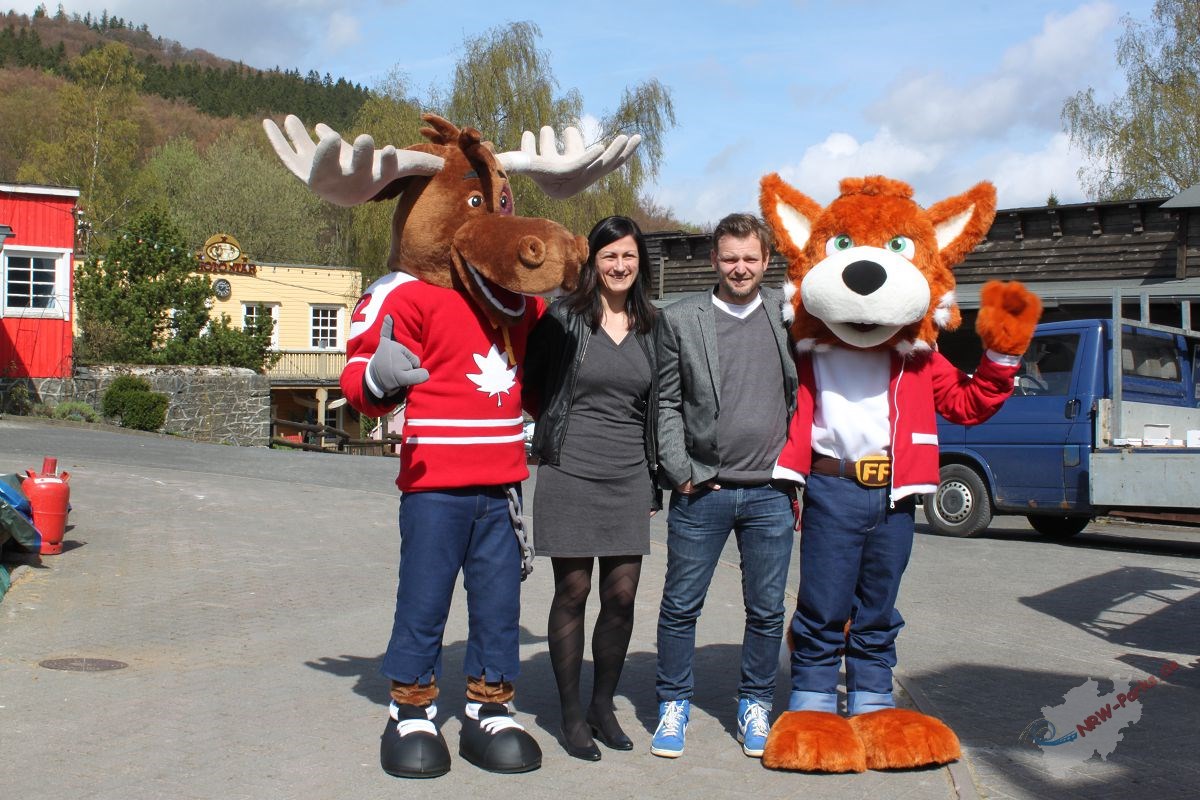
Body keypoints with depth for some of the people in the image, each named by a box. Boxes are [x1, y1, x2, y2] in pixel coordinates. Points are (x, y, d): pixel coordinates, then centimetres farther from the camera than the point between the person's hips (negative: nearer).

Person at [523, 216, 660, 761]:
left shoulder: (648, 328, 10)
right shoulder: (563, 319, -2)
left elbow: (655, 409, 15)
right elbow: (527, 382, 5)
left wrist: (654, 485, 14)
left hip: (629, 479, 3)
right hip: (570, 473, -3)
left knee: (622, 596, 3)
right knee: (573, 592, 2)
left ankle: (603, 704, 20)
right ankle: (570, 712, 13)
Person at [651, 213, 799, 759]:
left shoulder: (790, 316, 5)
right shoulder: (679, 320, 3)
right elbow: (667, 403, 3)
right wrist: (681, 472, -5)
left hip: (770, 493, 1)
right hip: (700, 490, -1)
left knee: (766, 610, 8)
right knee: (681, 606, 5)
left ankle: (755, 705, 25)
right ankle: (674, 704, 21)